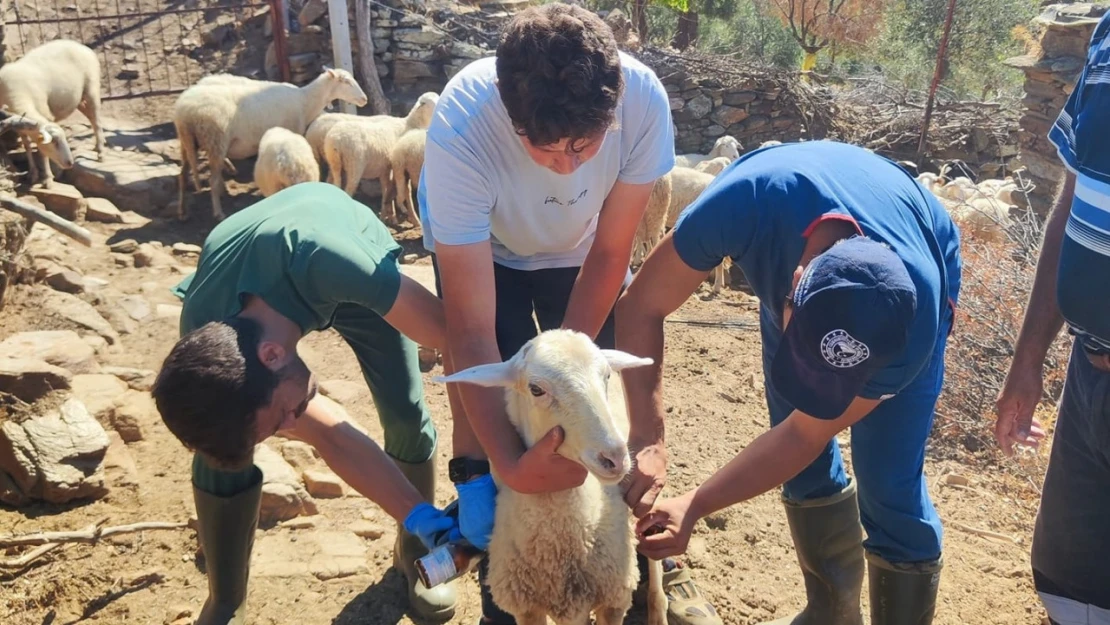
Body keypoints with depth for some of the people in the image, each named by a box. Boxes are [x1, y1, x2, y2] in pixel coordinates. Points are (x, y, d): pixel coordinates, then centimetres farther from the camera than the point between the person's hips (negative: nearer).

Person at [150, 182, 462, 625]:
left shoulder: (318, 260, -48)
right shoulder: (204, 337, -32)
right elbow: (330, 437, -26)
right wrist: (423, 518, -33)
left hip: (349, 277, -1)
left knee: (407, 418, -8)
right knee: (223, 445, -11)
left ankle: (414, 551, 19)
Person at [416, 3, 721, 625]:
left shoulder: (643, 100, -35)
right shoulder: (460, 131, -40)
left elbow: (608, 255, -20)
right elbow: (472, 330, -35)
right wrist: (503, 465, -39)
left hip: (580, 246, 2)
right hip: (483, 247, -1)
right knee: (491, 403, -12)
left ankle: (651, 557, 19)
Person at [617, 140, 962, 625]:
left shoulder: (913, 326, -40)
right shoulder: (749, 201, -44)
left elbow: (805, 436, -26)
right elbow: (641, 306, -30)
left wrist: (692, 507, -29)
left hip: (917, 290, -2)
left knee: (888, 487, -8)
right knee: (807, 467, 4)